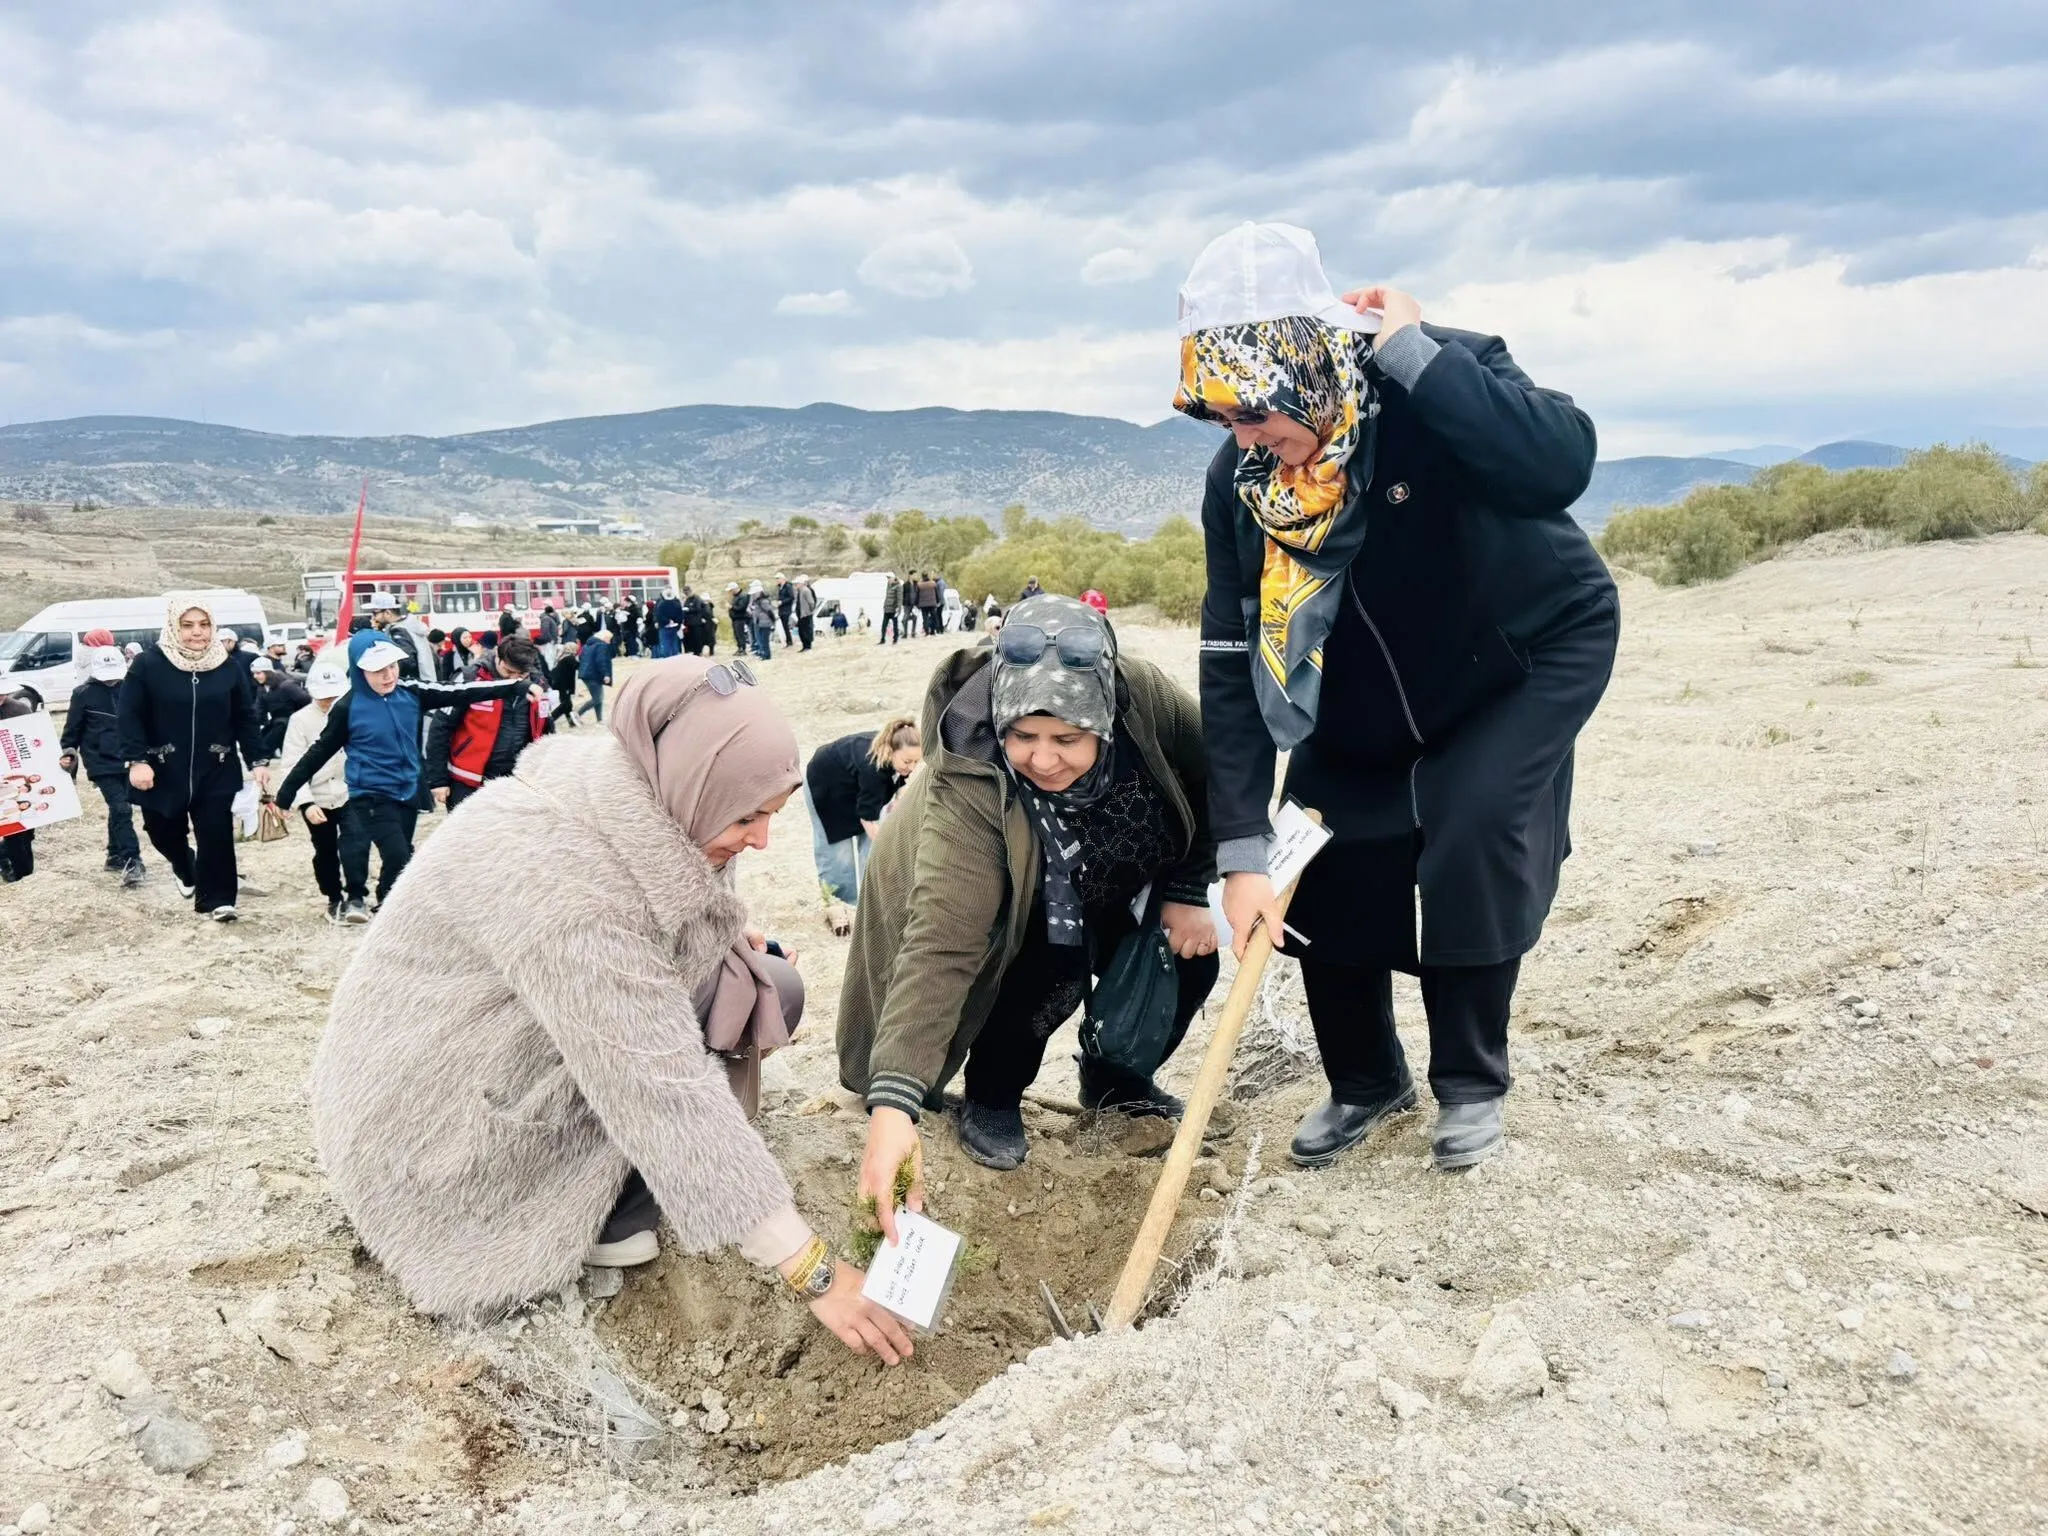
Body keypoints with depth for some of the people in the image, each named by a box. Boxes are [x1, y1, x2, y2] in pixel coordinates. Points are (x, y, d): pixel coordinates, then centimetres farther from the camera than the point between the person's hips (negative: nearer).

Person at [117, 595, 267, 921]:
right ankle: (185, 868, 46)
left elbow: (246, 718, 5)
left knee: (216, 835, -5)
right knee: (165, 832, 14)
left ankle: (216, 898, 4)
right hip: (164, 772, 0)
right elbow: (130, 717, -7)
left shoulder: (228, 667, 1)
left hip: (216, 772, 1)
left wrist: (256, 761, -1)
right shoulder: (147, 665, -6)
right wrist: (137, 760, -17)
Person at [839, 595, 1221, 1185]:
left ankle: (1114, 1075, 18)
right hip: (1010, 910, -4)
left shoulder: (1146, 699, -34)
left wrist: (1188, 892, -11)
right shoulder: (968, 788, -42)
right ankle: (990, 1096, 0)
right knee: (1055, 967, -29)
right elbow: (939, 945, -50)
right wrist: (893, 1103, -59)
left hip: (1109, 893, 4)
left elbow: (1208, 780, -12)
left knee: (1189, 959, -12)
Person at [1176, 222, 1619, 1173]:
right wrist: (1243, 852, -23)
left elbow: (1559, 466, -50)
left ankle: (1472, 1083, 4)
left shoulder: (1443, 379, -30)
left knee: (1469, 842, -22)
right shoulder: (1240, 480, -19)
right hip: (1368, 703, 4)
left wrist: (1411, 351, -44)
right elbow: (1233, 665, -19)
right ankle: (1366, 1082, 20)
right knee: (1330, 866, -5)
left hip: (1532, 655, -4)